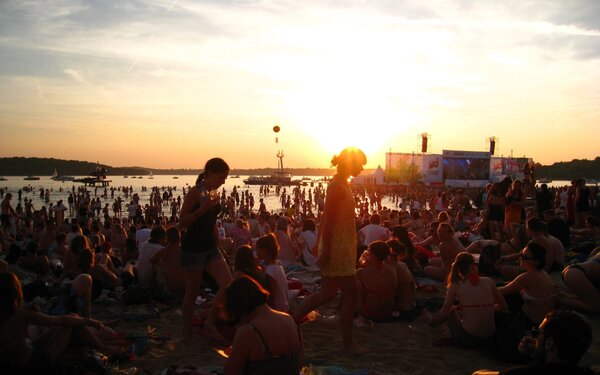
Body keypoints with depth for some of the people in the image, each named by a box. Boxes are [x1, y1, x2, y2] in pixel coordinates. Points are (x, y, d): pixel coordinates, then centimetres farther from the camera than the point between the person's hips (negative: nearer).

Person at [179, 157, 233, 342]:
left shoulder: (215, 194, 10)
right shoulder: (195, 192, -13)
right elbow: (182, 223, -15)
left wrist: (220, 247, 20)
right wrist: (202, 209, -26)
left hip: (210, 248, 7)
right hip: (193, 249, -7)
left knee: (228, 284, -7)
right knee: (192, 293, 4)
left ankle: (210, 321, 10)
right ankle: (187, 333, 20)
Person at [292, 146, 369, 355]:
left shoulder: (340, 185, 14)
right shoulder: (338, 187, -17)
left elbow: (327, 217, 18)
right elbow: (328, 220, -21)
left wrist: (322, 244, 21)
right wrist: (325, 251, -23)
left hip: (342, 246, 10)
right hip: (338, 248, -10)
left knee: (328, 293, 15)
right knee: (351, 295, -1)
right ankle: (347, 343, 11)